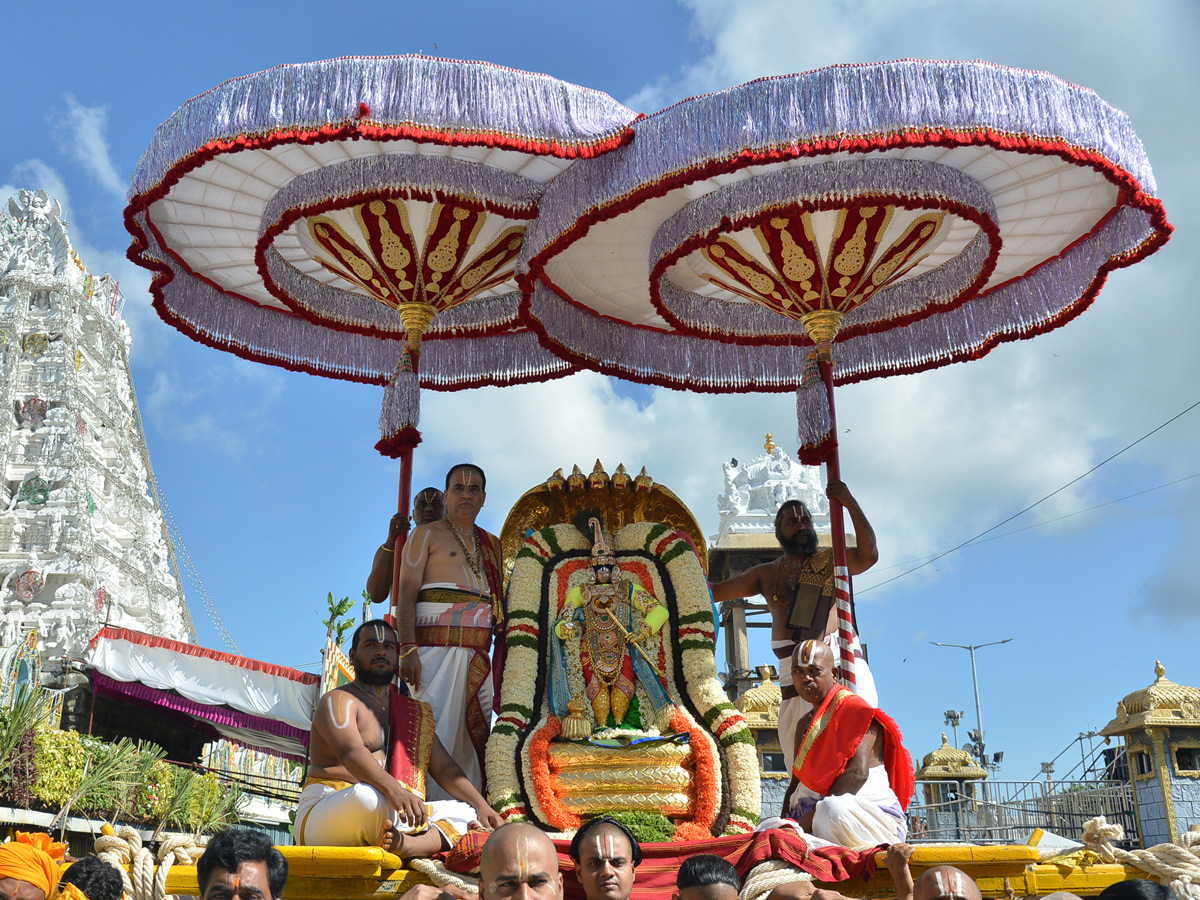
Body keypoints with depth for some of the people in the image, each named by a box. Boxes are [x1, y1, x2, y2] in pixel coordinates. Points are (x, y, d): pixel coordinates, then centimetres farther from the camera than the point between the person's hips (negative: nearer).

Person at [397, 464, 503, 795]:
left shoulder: (492, 544, 21)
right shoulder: (427, 534, 7)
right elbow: (406, 592, -4)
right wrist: (407, 649, -17)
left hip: (478, 654, 5)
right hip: (435, 646, -5)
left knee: (474, 735, 2)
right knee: (432, 734, -12)